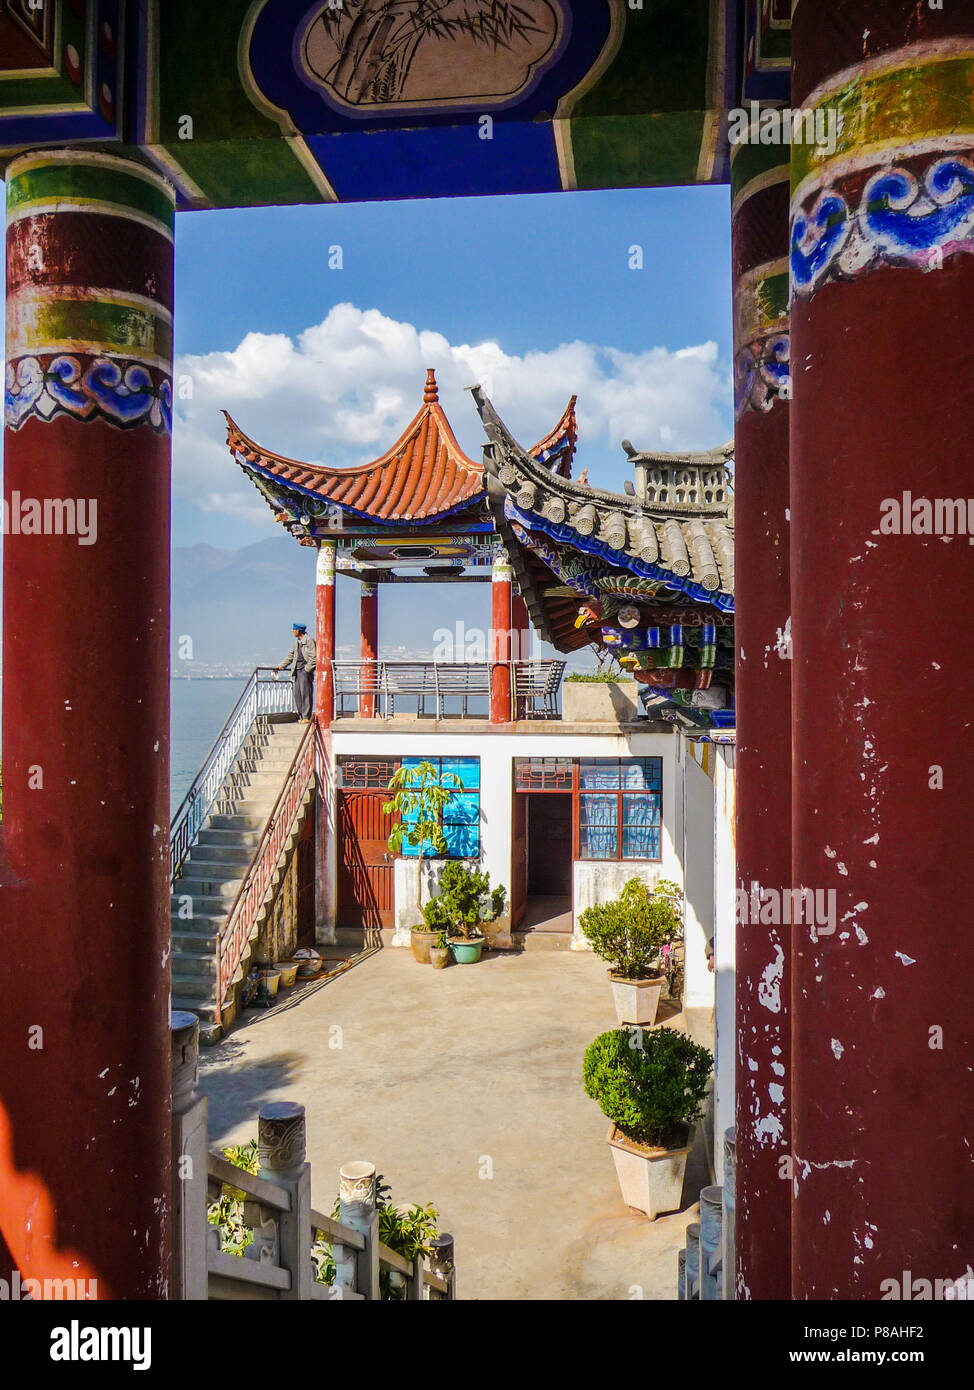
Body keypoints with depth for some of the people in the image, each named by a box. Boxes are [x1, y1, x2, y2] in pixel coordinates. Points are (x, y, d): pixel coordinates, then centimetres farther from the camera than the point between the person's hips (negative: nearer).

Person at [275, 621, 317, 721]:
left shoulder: (309, 640, -7)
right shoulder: (297, 642, 19)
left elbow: (314, 657, -12)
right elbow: (290, 656, 26)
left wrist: (307, 669, -15)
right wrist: (280, 666, 23)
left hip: (305, 671, -8)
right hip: (297, 670, 8)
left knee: (305, 693, -9)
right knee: (297, 694, 4)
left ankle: (306, 717, -7)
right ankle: (301, 716, 9)